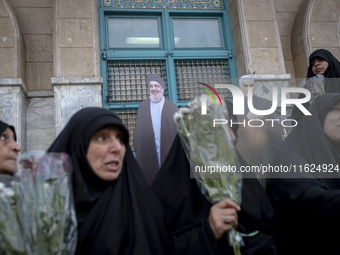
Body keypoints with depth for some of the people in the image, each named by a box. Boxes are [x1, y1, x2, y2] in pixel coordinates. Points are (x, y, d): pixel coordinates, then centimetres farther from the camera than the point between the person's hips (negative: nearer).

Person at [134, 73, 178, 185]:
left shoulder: (171, 106, 7)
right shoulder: (143, 106, 12)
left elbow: (178, 129, 3)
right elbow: (138, 129, 11)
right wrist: (136, 147, 3)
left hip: (168, 151, -1)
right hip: (147, 152, 1)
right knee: (149, 179, 2)